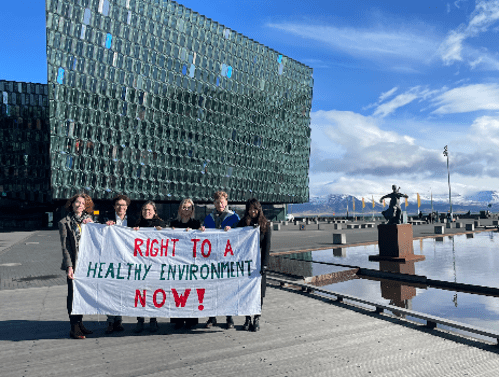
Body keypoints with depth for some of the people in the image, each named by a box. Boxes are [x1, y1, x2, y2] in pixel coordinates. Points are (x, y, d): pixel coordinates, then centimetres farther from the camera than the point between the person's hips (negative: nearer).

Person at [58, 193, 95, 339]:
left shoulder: (88, 219, 12)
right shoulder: (65, 223, 0)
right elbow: (65, 246, -3)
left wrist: (91, 225, -6)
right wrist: (69, 266, -10)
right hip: (74, 263, -4)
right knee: (73, 294, 0)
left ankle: (80, 323, 22)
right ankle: (74, 328, 9)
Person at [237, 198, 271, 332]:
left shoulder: (265, 225, 1)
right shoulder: (242, 223, 5)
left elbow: (267, 246, -2)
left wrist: (264, 264, -10)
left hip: (259, 261, -1)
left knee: (259, 290, 2)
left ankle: (256, 319, 13)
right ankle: (247, 318, 15)